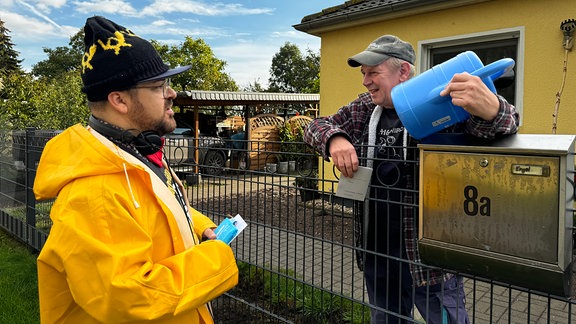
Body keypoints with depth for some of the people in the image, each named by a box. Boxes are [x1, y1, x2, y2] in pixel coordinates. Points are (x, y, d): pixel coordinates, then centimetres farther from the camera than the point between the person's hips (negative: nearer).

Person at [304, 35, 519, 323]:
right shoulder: (365, 108, 5)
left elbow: (504, 126, -21)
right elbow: (316, 126, 8)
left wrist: (491, 110, -47)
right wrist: (334, 139, -17)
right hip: (375, 251, 6)